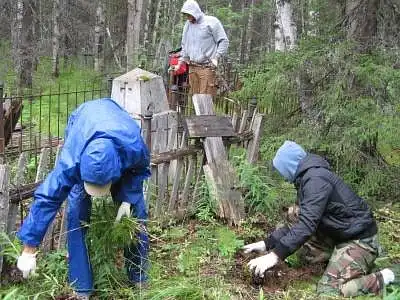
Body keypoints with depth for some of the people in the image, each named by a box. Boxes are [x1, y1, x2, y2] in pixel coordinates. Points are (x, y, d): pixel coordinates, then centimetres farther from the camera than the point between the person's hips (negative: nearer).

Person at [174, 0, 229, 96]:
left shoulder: (211, 22, -3)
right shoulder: (188, 25, 16)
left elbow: (224, 41, -3)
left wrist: (216, 58, -12)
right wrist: (180, 63, 19)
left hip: (207, 67, -6)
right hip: (192, 67, 6)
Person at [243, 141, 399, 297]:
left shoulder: (316, 179, -21)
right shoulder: (308, 177, 12)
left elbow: (307, 224, -30)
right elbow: (303, 221, 14)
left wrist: (275, 255, -31)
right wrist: (267, 243, 7)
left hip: (358, 238, -10)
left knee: (329, 290, -20)